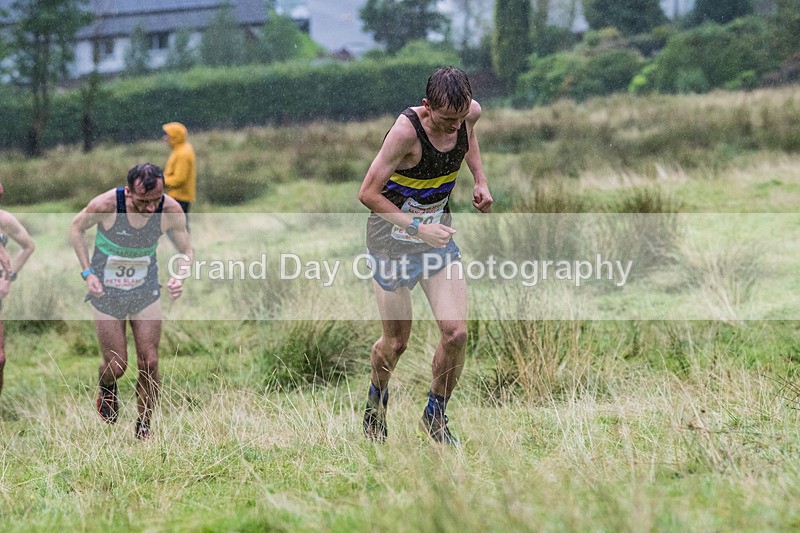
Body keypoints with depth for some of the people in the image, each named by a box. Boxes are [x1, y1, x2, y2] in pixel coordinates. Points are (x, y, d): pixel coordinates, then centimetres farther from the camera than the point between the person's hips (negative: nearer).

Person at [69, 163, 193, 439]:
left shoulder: (171, 210, -20)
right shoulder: (105, 205, -27)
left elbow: (186, 251, -4)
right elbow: (76, 228, -6)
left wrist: (180, 277, -25)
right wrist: (87, 272, -14)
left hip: (146, 292, 2)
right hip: (107, 292, -2)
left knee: (149, 362, -4)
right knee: (116, 367, 2)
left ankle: (143, 427, 16)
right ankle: (107, 388, 40)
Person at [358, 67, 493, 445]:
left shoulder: (470, 113, -10)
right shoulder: (406, 130, -28)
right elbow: (368, 194, -24)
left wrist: (480, 180, 7)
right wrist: (418, 228, -28)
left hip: (438, 237, 5)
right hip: (391, 242, -5)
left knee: (456, 334, -9)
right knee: (396, 343, 5)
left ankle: (435, 414, 15)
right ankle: (377, 398, 39)